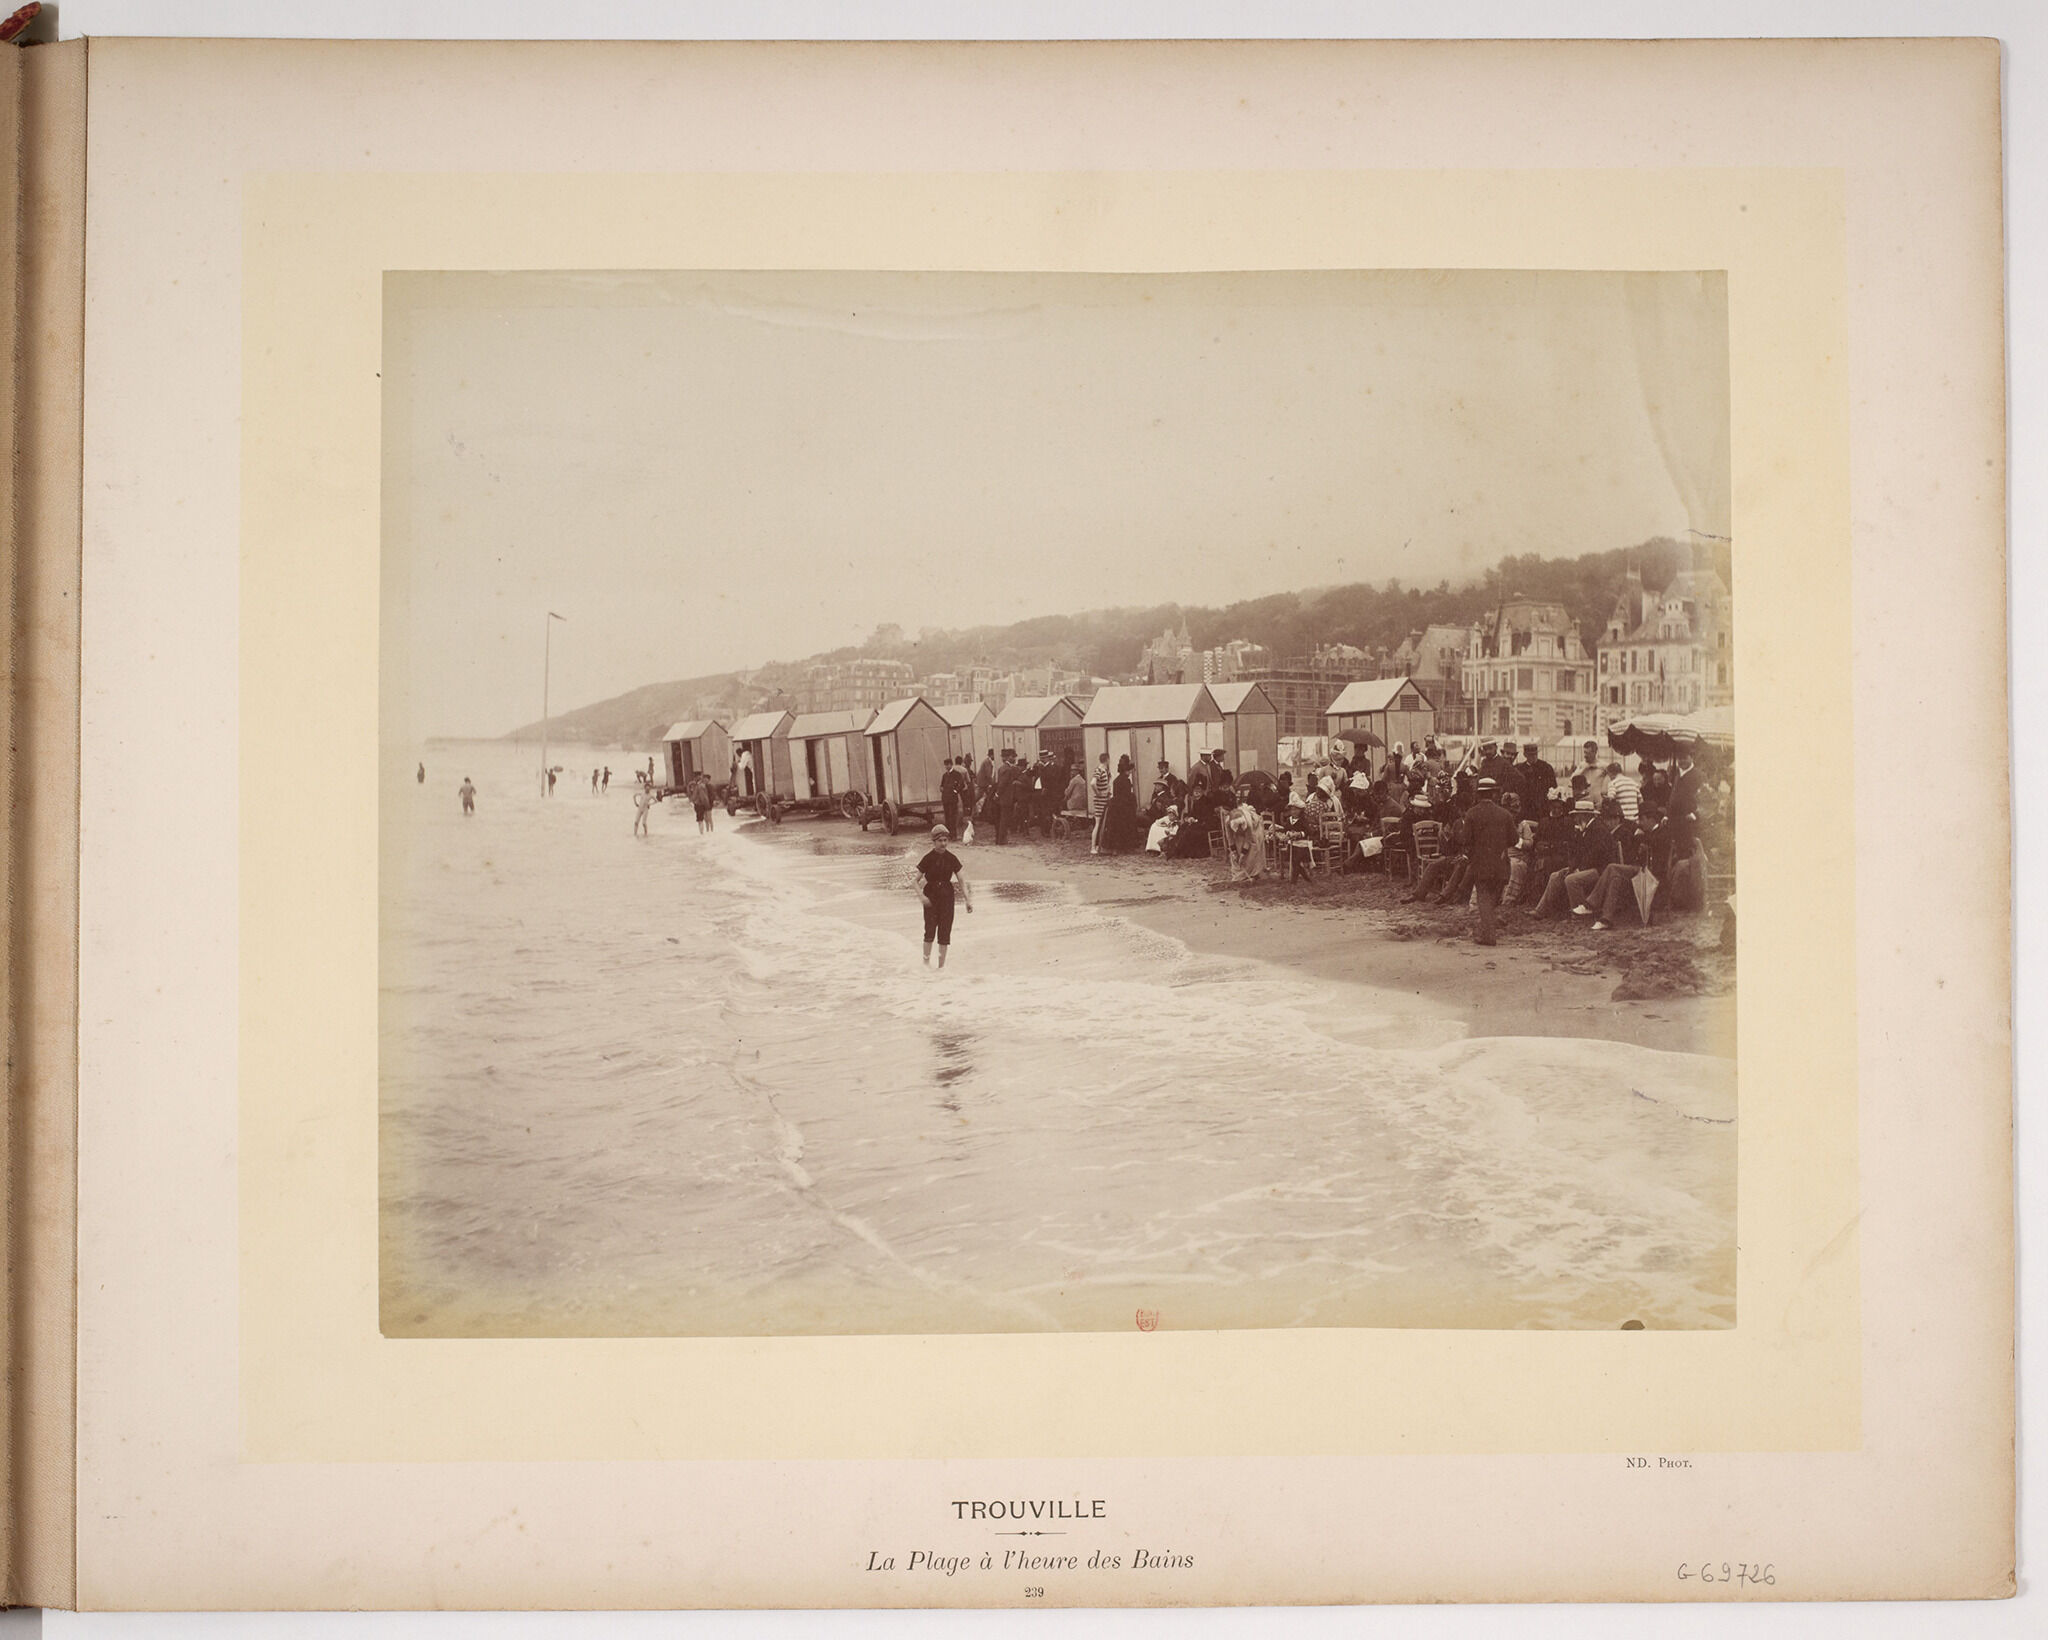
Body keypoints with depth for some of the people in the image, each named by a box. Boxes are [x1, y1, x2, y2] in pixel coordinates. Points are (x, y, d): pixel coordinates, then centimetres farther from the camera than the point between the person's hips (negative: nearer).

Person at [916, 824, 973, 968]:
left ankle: (942, 964, 10)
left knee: (945, 931, 1)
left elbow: (961, 880, 4)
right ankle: (926, 960, 6)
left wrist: (968, 900, -4)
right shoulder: (928, 858, -5)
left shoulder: (952, 858, 2)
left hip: (946, 896, 2)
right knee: (930, 929, -11)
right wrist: (921, 896, -18)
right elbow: (916, 880, -2)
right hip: (931, 896, -2)